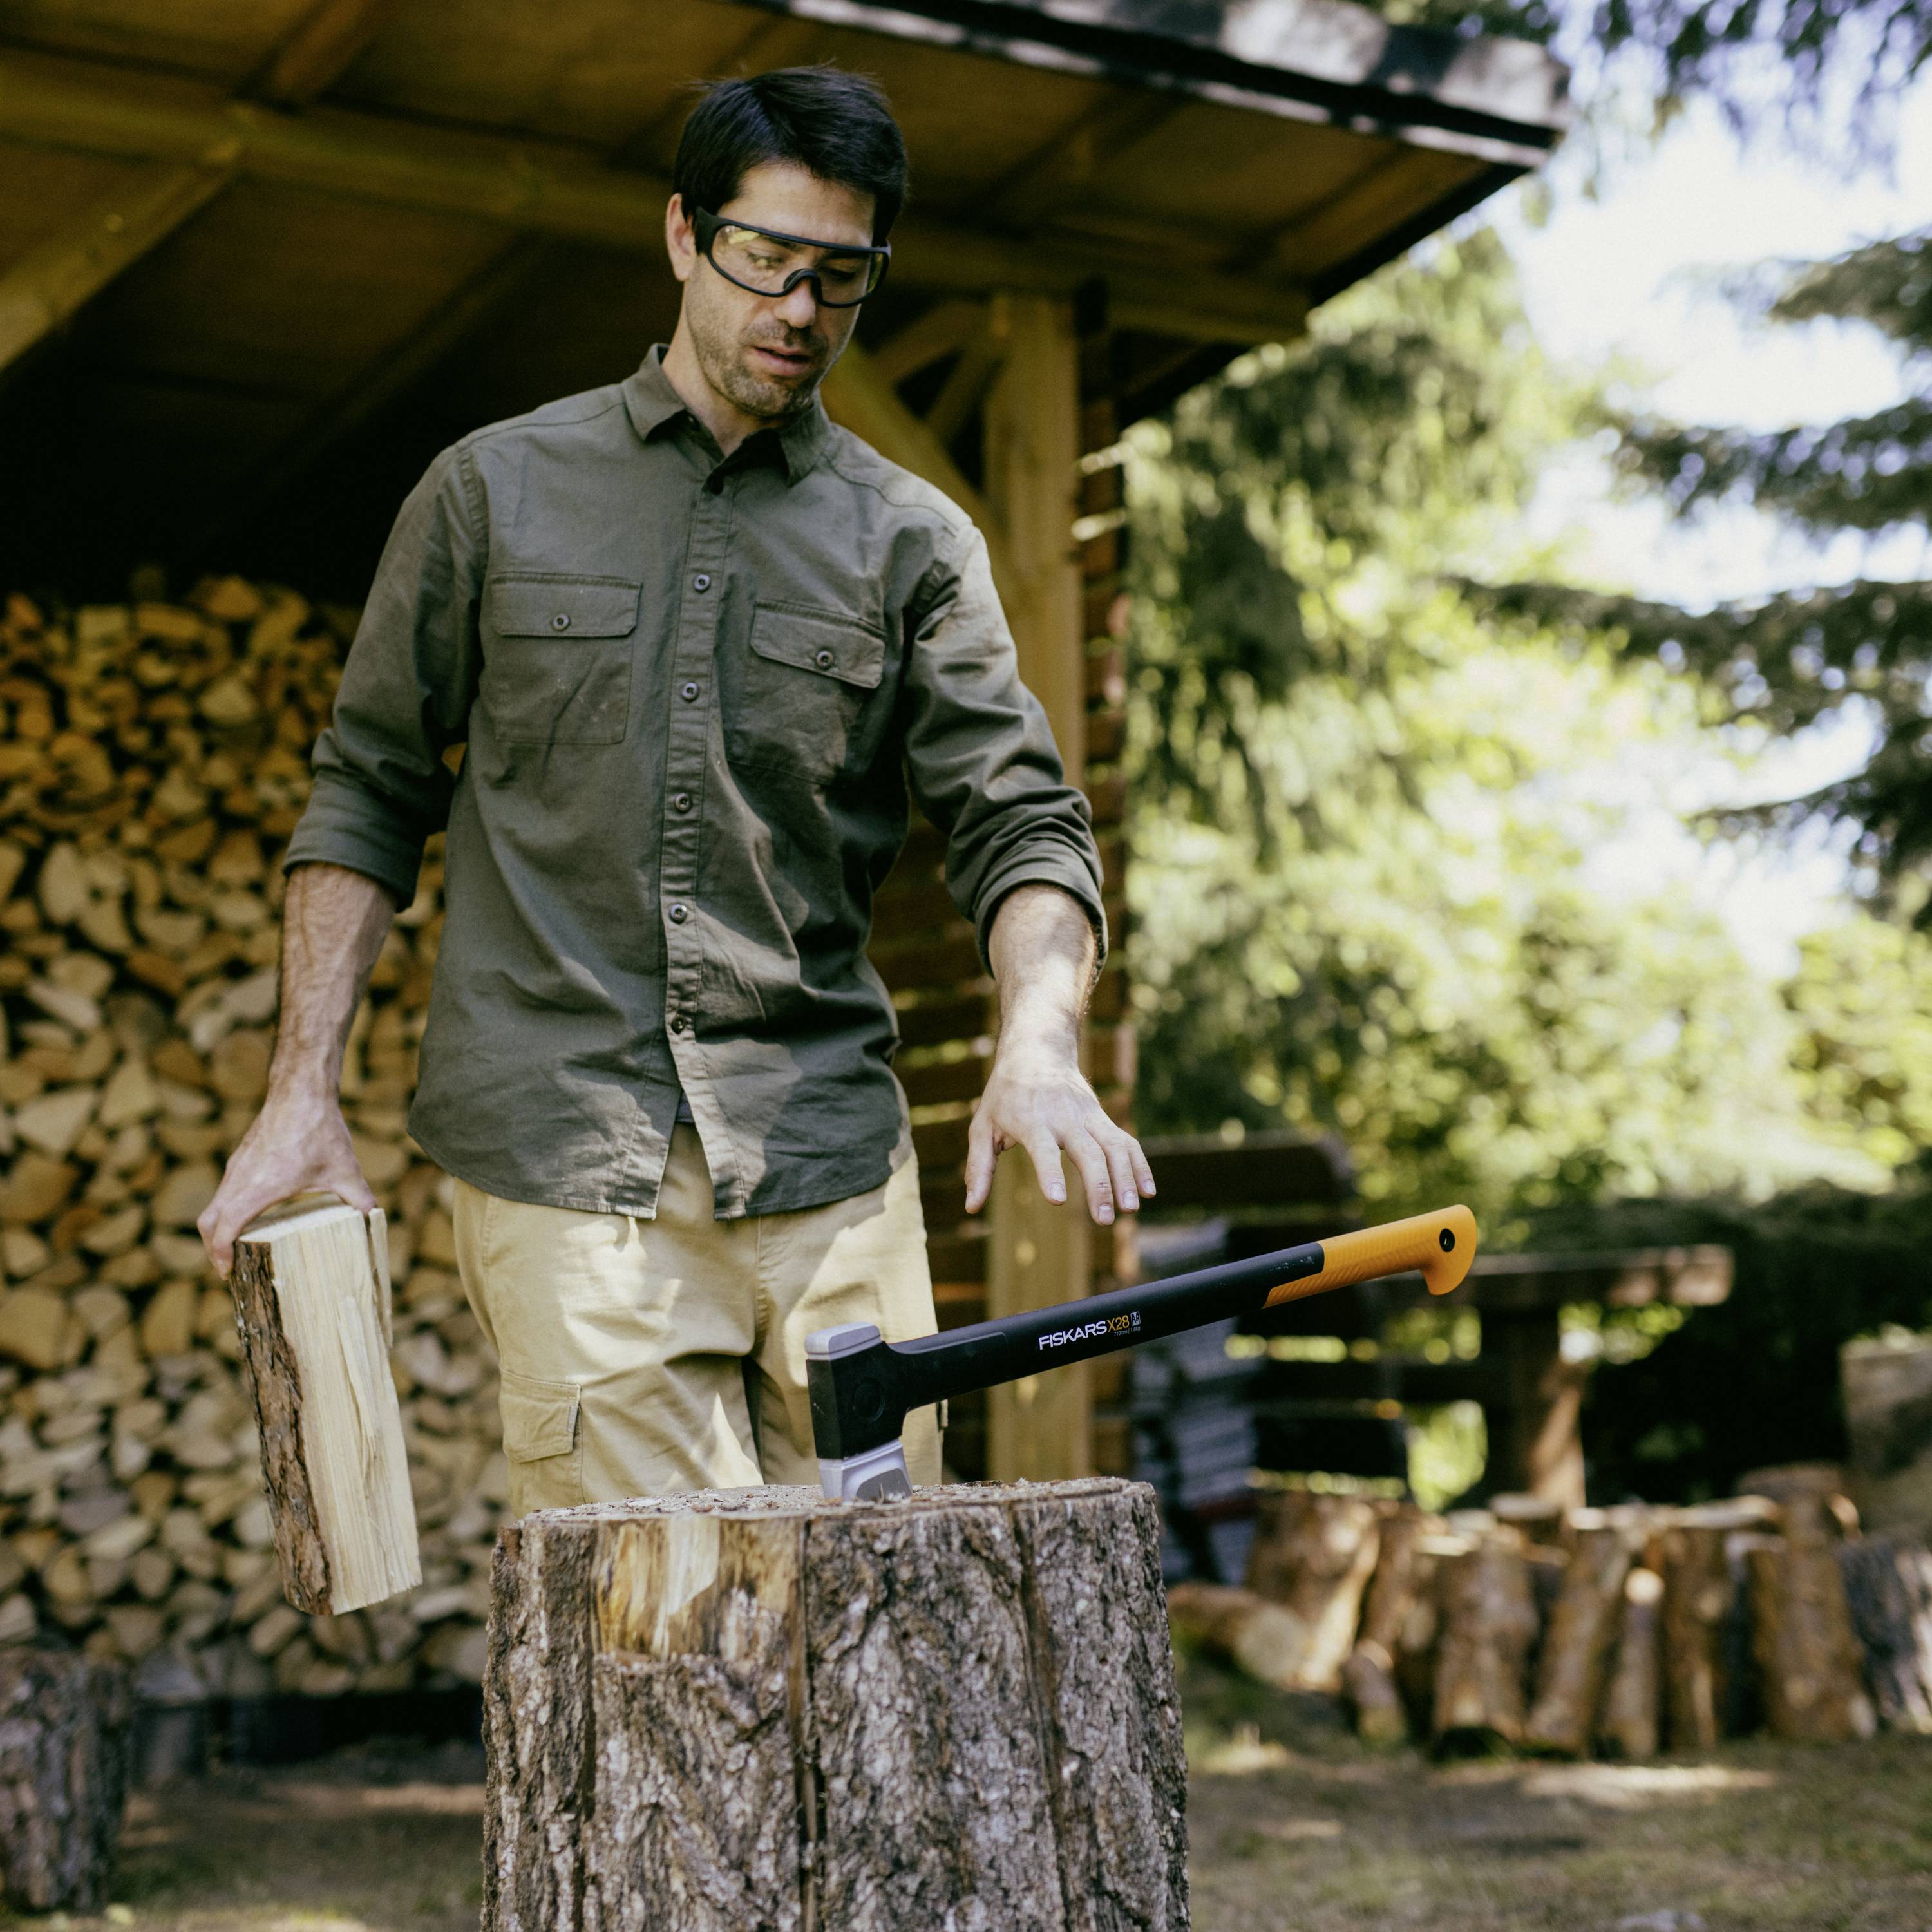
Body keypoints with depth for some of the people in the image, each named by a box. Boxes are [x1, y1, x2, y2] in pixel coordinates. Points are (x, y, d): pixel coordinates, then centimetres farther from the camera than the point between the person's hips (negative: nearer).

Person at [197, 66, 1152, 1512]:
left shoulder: (913, 540, 11)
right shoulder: (495, 493, 10)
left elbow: (1019, 817, 1)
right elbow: (369, 793, 13)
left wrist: (1040, 1041, -19)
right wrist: (304, 1093, 5)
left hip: (830, 1164, 2)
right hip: (563, 1160, -1)